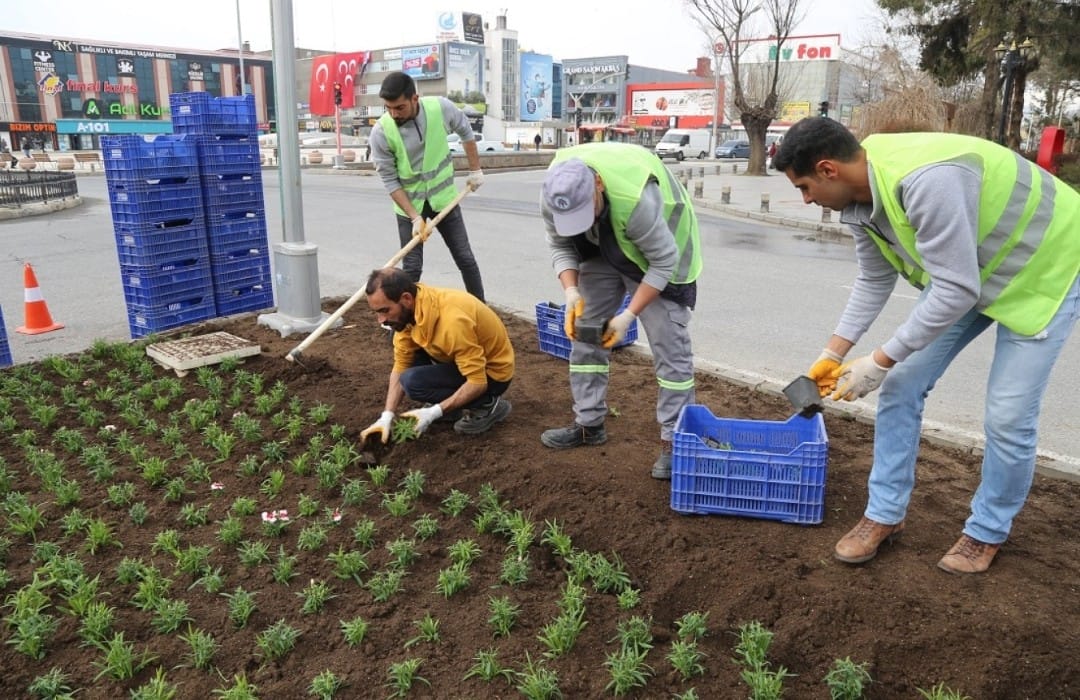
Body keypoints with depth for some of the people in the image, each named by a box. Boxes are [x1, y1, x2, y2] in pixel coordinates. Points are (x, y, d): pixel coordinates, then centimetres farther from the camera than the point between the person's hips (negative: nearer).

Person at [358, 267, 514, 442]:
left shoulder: (452, 319, -35)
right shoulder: (409, 309, -10)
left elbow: (478, 382, -31)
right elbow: (401, 365, -4)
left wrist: (433, 413, -29)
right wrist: (387, 415, -12)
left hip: (492, 372, -8)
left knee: (413, 381, -23)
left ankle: (487, 405, -6)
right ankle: (455, 402, 9)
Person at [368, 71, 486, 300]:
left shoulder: (441, 107, -17)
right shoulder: (381, 132, -21)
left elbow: (465, 131, 4)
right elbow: (390, 181, -16)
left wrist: (475, 170, 6)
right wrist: (415, 217, -21)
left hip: (444, 198, 2)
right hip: (409, 205, -2)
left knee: (466, 259, 8)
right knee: (411, 268, 0)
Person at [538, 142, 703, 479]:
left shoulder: (636, 199, -42)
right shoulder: (553, 198, -26)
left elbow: (663, 262, -30)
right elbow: (560, 247, -10)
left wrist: (629, 315, -33)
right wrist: (572, 292, -27)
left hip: (658, 256, -5)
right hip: (601, 254, 5)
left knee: (669, 346, -8)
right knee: (584, 333, 4)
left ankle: (674, 439, 1)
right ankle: (589, 424, 18)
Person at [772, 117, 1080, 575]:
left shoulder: (926, 180, -39)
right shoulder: (858, 196, -12)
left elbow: (957, 291, -35)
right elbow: (874, 281, 1)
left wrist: (879, 361, -28)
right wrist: (833, 354, -2)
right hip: (963, 270, 8)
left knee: (1008, 416, -5)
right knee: (902, 385, 1)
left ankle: (988, 531, 21)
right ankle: (885, 513, 14)